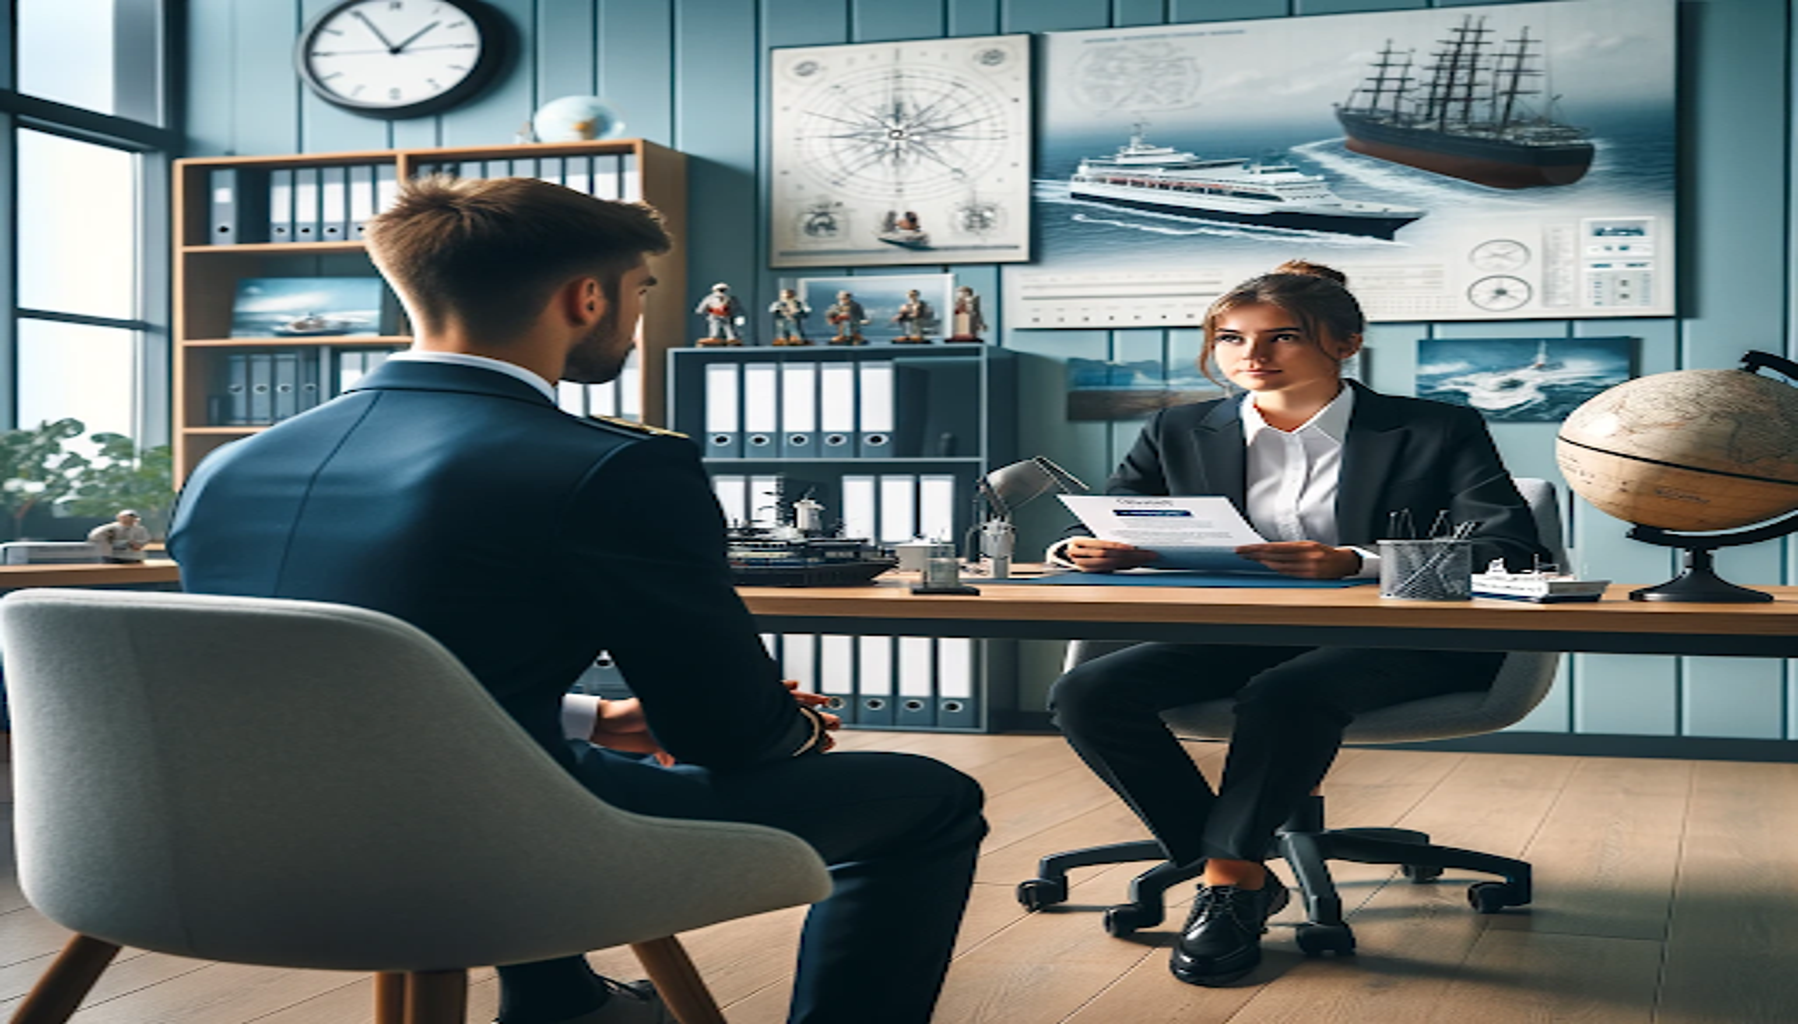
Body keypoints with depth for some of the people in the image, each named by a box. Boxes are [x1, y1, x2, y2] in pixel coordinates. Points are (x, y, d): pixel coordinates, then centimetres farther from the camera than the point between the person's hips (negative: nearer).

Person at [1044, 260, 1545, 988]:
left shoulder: (1437, 432, 2)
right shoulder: (1181, 434, 14)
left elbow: (1510, 550, -10)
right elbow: (1093, 526, 14)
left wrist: (1357, 565, -27)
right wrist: (1082, 550, -15)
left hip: (1397, 643, -4)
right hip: (1239, 638, 4)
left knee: (1284, 692, -38)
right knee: (1085, 695, -21)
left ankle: (1227, 882, -19)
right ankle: (1241, 875, -13)